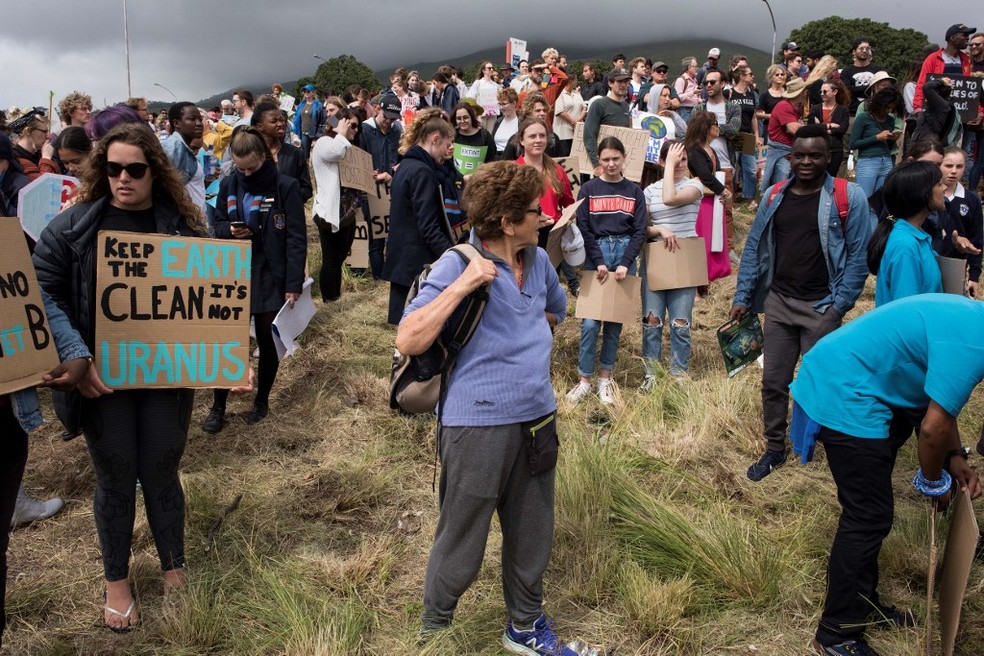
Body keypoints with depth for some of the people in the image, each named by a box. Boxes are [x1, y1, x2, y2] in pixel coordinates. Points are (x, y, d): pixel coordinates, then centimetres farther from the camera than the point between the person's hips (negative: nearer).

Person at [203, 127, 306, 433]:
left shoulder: (285, 186, -9)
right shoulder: (228, 184, 4)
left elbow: (296, 239, -10)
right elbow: (218, 224, 15)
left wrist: (294, 284, -15)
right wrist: (229, 230, -11)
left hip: (271, 278, -3)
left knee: (268, 342, 10)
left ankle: (262, 400, 28)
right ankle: (218, 406, 14)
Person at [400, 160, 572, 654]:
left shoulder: (538, 260, 6)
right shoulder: (458, 266, -15)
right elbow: (408, 341, -23)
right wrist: (463, 285, -27)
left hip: (537, 418, 7)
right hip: (478, 423, -6)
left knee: (532, 538, 21)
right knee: (461, 547, 9)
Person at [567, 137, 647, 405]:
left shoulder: (634, 191, 9)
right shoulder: (588, 189, 5)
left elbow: (640, 230, 3)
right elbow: (583, 228, -2)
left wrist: (625, 263, -9)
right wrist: (598, 262, -11)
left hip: (625, 254, 2)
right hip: (596, 255, -2)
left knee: (616, 321, 5)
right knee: (590, 322, -7)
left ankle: (605, 378, 14)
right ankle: (584, 380, 2)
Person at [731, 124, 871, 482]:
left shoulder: (849, 198, -7)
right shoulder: (774, 196, 6)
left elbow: (857, 257, -7)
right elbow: (755, 248, 9)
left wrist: (839, 305, -12)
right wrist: (742, 298, 6)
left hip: (821, 308, -4)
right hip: (779, 302, 4)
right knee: (773, 382, 9)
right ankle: (775, 449, 23)